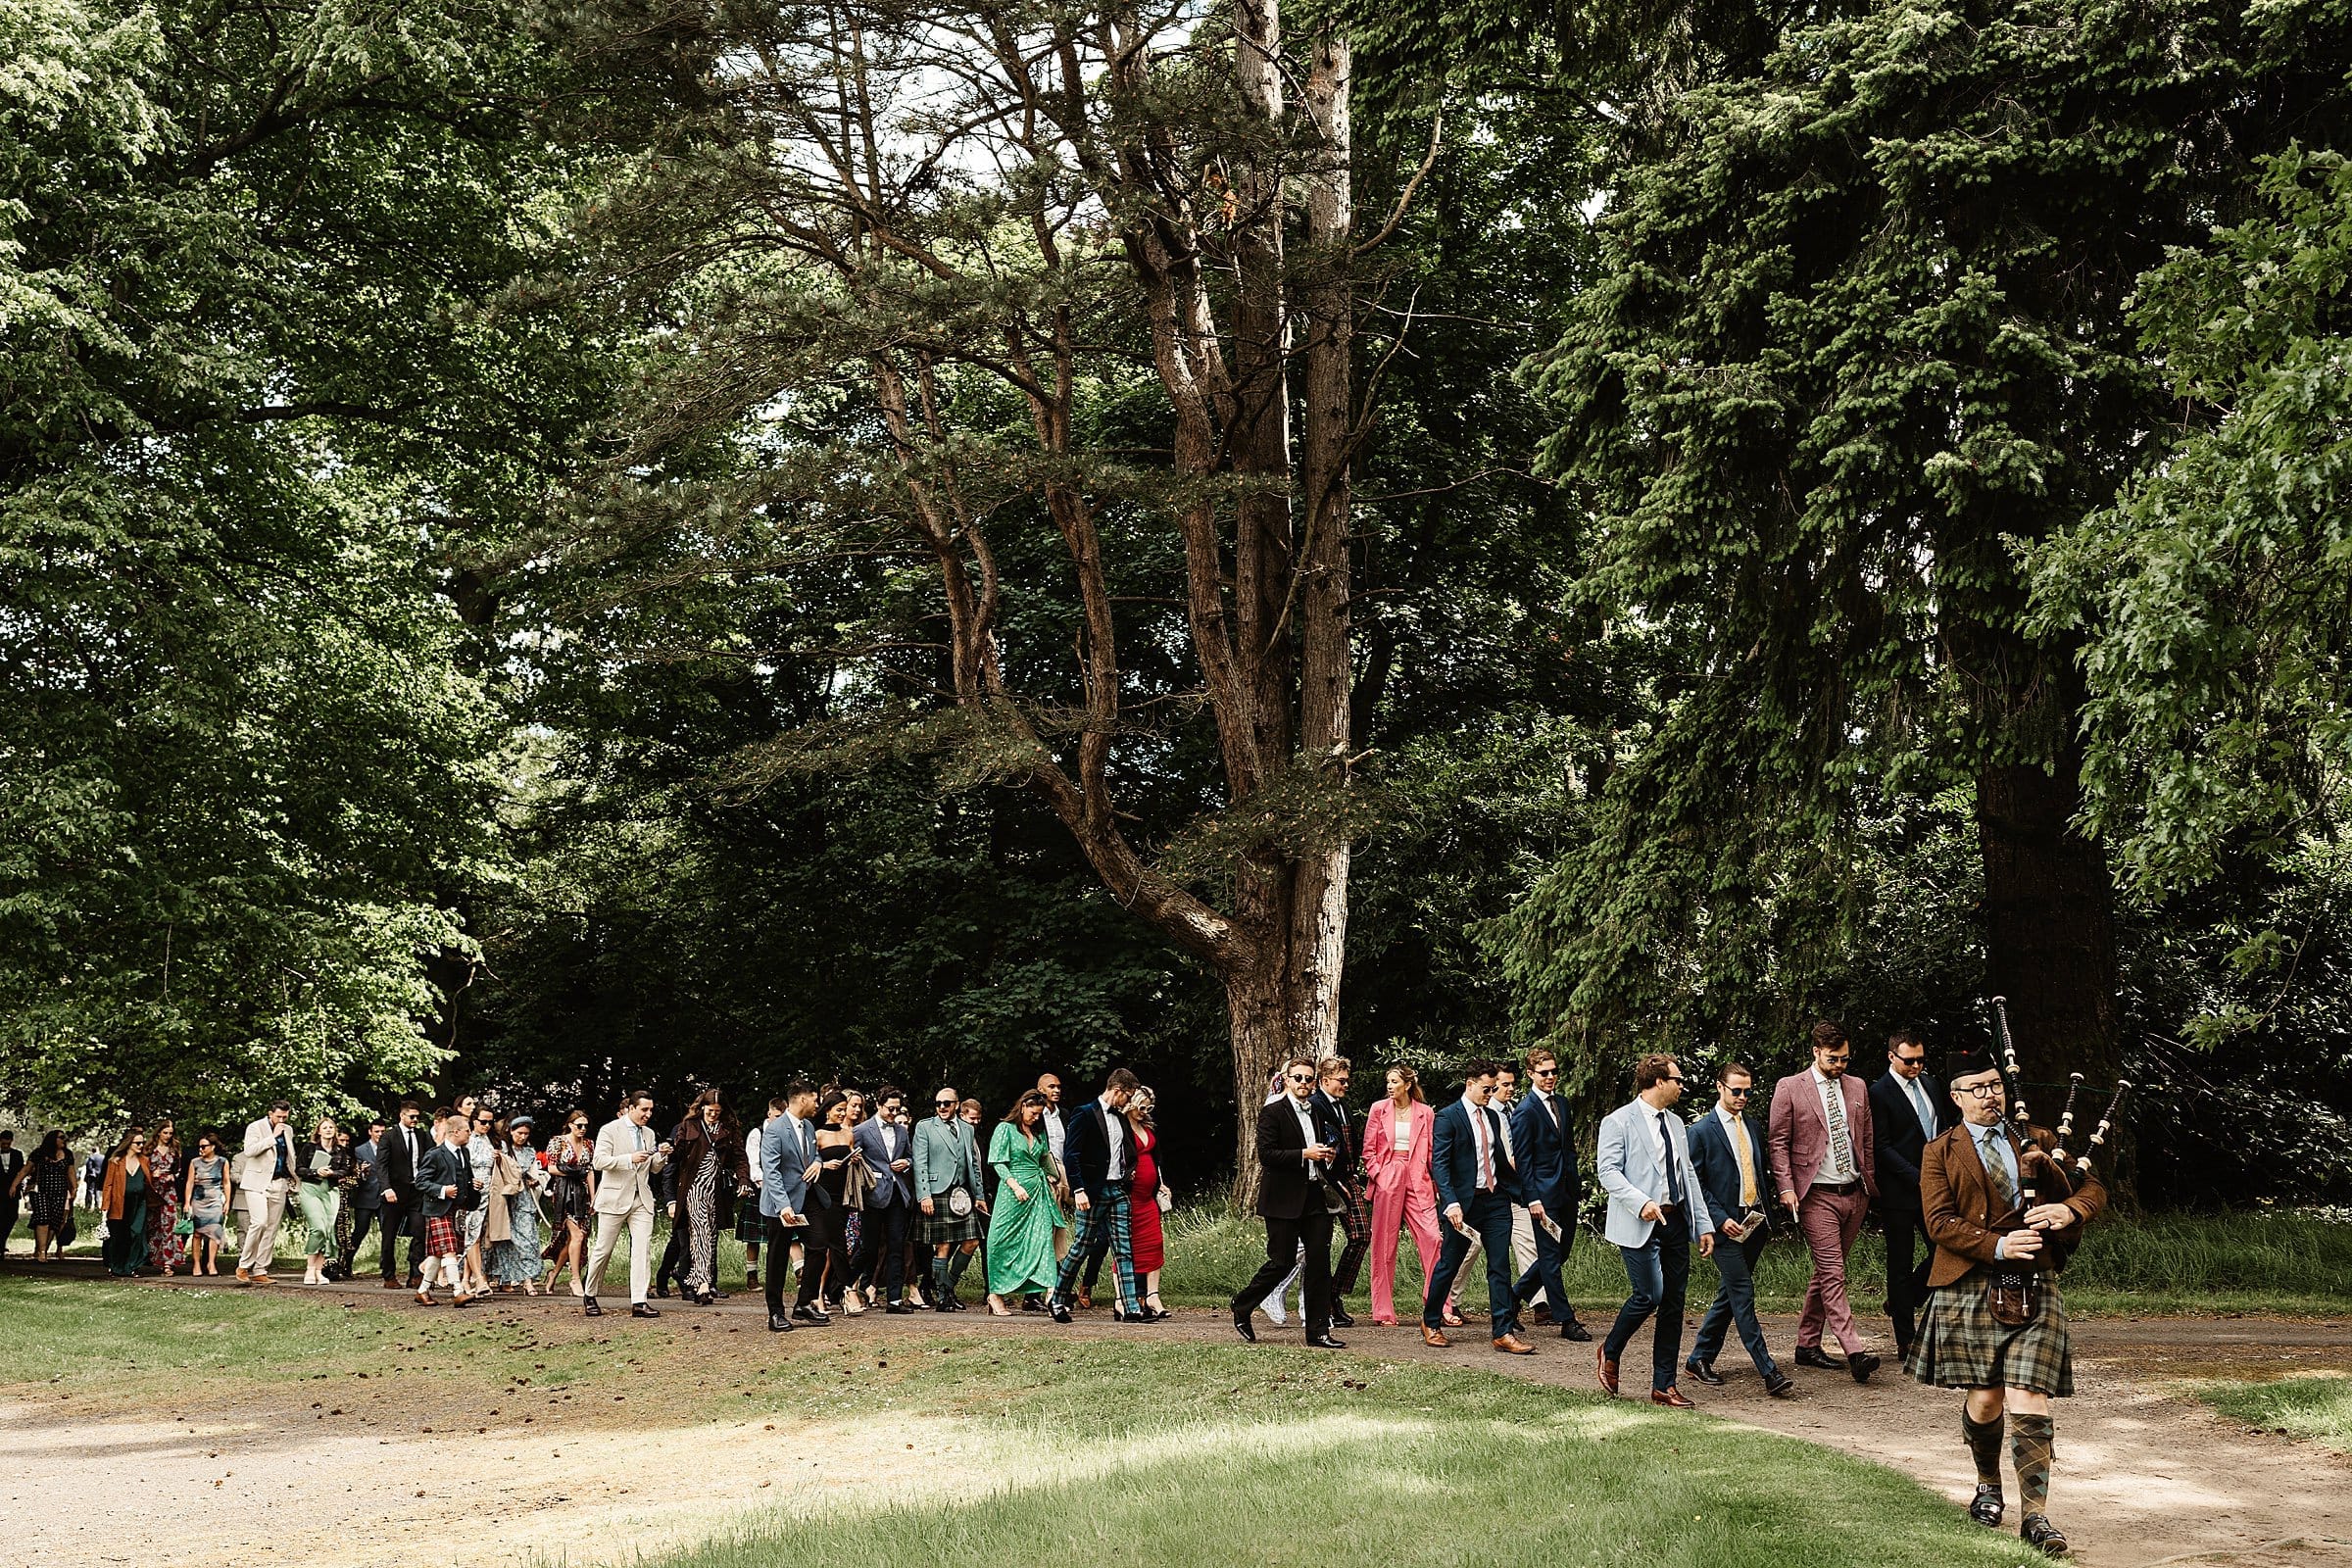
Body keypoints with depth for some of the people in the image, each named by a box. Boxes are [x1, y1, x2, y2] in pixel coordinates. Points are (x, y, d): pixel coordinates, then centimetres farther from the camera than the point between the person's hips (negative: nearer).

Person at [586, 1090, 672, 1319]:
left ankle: (639, 1302, -9)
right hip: (614, 1198, -5)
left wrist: (662, 1155, -3)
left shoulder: (648, 1134, 15)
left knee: (643, 1249, -7)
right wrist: (630, 1159, -23)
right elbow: (599, 1161, -13)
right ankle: (589, 1297, 20)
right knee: (603, 1249, 2)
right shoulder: (609, 1130, -4)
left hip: (641, 1199, 5)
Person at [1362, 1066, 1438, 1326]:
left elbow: (1432, 1152, 8)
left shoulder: (1425, 1112, 6)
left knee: (1432, 1237, -10)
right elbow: (1368, 1150, 7)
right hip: (1386, 1181, 0)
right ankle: (1384, 1311, 7)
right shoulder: (1379, 1110, 6)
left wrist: (1438, 1186, 1)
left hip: (1417, 1181, 0)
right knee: (1384, 1245, 1)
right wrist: (1378, 1176, -6)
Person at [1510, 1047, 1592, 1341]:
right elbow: (1522, 1159, -13)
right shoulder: (1525, 1111, -11)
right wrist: (1532, 1199, -17)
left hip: (1567, 1191, 8)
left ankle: (1515, 1296, 28)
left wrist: (1576, 1182, 14)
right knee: (1551, 1258, 0)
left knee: (1560, 1252, 13)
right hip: (1544, 1193, -8)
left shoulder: (1561, 1103, 12)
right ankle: (1567, 1322, 5)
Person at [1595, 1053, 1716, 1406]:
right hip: (1640, 1225, -7)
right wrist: (1641, 1203, -25)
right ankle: (1610, 1351, 13)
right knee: (1649, 1295, -14)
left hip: (1676, 1221, 7)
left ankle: (1664, 1386, 10)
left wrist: (1704, 1225, 12)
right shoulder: (1619, 1122, -5)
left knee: (1673, 1304, 4)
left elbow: (1688, 1178, 19)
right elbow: (1608, 1172, -13)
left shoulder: (1676, 1124, 18)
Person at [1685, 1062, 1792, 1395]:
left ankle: (1700, 1358, 23)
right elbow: (1695, 1183, -8)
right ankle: (1769, 1373, -10)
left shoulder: (1751, 1125, 13)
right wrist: (1721, 1218, -15)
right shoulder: (1701, 1131, -7)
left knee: (1729, 1293, 12)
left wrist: (1764, 1212, 10)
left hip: (1754, 1221, 7)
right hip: (1727, 1225, -7)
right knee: (1743, 1295, -8)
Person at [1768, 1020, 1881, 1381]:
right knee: (1833, 1274, -10)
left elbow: (1867, 1141, 18)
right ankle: (1854, 1352, -15)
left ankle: (1807, 1345, 20)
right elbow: (1777, 1142, -3)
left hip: (1855, 1194, 5)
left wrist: (1870, 1183, 12)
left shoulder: (1857, 1089, 12)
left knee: (1826, 1271, 11)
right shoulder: (1789, 1088, -3)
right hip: (1817, 1196, -5)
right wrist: (1786, 1188, -11)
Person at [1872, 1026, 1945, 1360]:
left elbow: (1945, 1129, 19)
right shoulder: (1880, 1093, -11)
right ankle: (1906, 1343, 9)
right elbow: (1882, 1148, -14)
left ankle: (1900, 1305, 26)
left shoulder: (1931, 1084, 10)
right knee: (1901, 1267, 2)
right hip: (1899, 1193, -6)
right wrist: (1918, 1178, -20)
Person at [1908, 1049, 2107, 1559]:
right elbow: (1940, 1223, -4)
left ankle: (2035, 1517, -2)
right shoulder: (1940, 1152, 5)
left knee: (2028, 1400, -8)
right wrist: (1998, 1246, -17)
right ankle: (1988, 1484, 31)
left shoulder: (2037, 1141, 14)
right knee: (1985, 1400, 3)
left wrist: (2070, 1208, -11)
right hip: (1970, 1290, -1)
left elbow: (2093, 1187, 12)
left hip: (2033, 1288, 1)